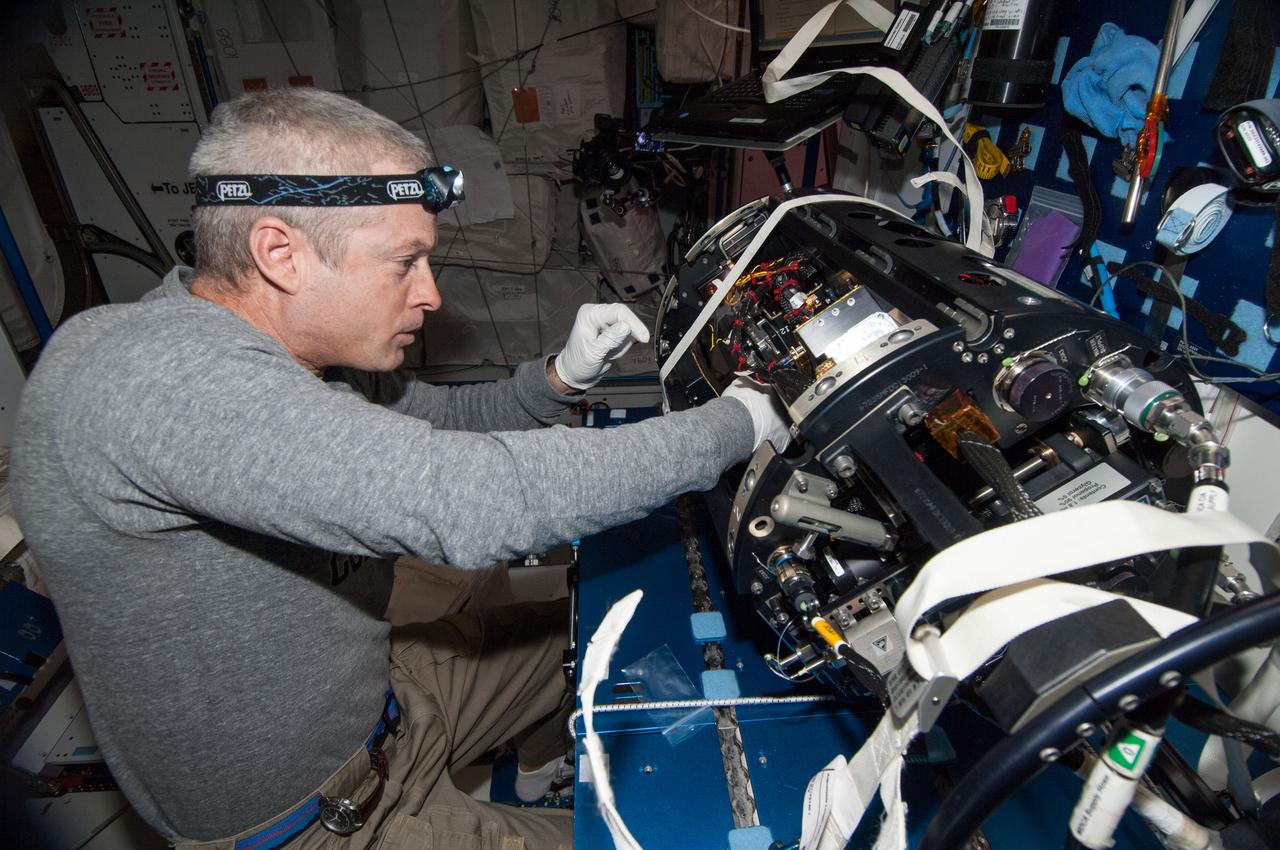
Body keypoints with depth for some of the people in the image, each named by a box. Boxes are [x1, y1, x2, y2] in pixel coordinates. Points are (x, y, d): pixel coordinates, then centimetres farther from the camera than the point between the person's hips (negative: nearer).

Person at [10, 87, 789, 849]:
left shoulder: (313, 352, -7)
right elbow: (464, 503, -43)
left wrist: (563, 376, -12)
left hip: (370, 692, 8)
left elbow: (446, 422, 8)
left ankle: (543, 772, 48)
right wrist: (734, 425, -30)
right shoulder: (145, 376, -35)